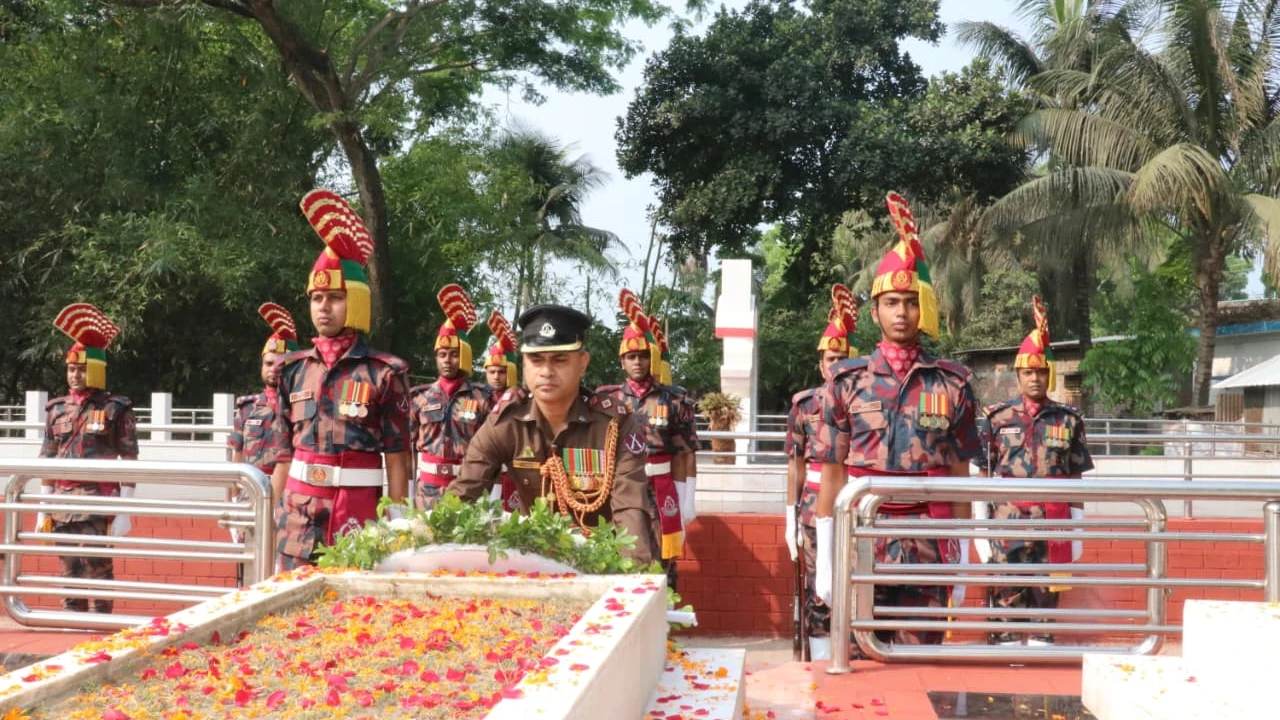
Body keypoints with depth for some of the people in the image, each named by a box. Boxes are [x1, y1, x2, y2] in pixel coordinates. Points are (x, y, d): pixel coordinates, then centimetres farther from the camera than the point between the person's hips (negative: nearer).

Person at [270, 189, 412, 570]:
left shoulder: (385, 372, -4)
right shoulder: (294, 369, 9)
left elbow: (397, 460, -4)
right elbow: (285, 455, 14)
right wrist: (272, 520, 12)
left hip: (357, 521, -4)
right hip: (298, 518, 4)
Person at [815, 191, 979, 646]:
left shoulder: (952, 384, 4)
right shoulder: (847, 381, 3)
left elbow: (960, 474, 8)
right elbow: (833, 473, 4)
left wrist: (961, 557, 6)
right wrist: (825, 558, 0)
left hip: (930, 548, 1)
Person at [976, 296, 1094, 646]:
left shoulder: (1068, 420, 7)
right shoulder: (997, 417, 5)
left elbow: (1075, 479, 8)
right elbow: (984, 475, 5)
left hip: (1052, 523, 1)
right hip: (1006, 522, -1)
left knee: (1046, 594, 7)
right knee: (1006, 594, -1)